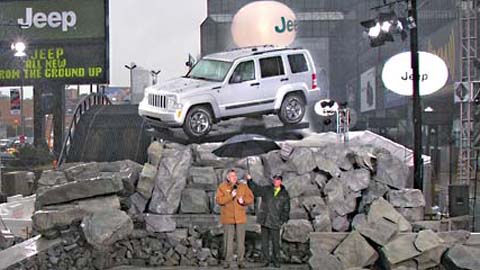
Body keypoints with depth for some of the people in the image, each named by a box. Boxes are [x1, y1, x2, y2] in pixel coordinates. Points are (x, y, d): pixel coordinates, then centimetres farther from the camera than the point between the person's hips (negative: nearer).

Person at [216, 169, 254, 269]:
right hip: (228, 218, -2)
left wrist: (243, 200, -15)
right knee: (228, 240, 3)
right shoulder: (222, 187, 0)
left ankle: (240, 260, 12)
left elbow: (251, 198, 5)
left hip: (240, 217, 2)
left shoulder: (243, 186, 6)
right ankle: (227, 260, 12)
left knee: (241, 240, 4)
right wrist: (230, 196, -19)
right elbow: (219, 200, -10)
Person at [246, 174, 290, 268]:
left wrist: (283, 219, -2)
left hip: (275, 222, -1)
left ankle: (276, 261, 13)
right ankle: (266, 260, 16)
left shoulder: (285, 194, 6)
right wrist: (250, 180, -5)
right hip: (264, 220, 1)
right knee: (265, 241, 6)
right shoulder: (266, 189, 7)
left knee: (276, 242, 0)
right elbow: (255, 189, 7)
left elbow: (286, 209, 7)